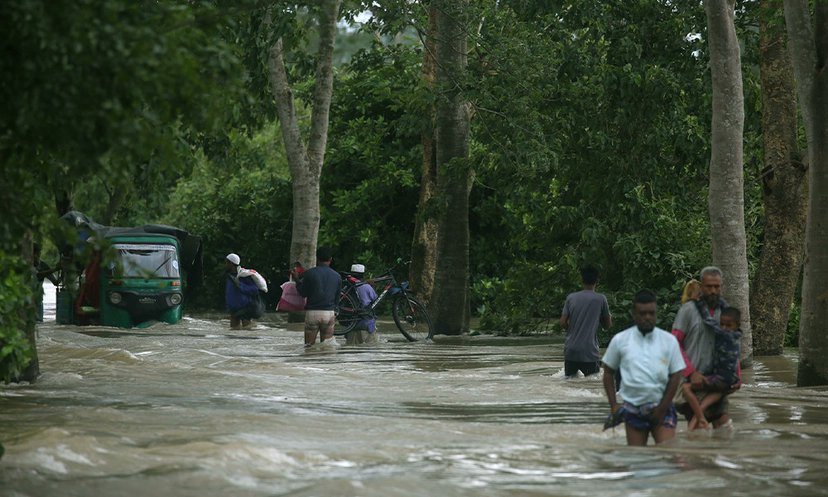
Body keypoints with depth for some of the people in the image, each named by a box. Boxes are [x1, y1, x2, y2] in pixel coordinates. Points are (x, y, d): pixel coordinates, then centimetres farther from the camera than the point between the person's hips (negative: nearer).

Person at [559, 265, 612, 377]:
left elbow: (563, 323, 2)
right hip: (590, 352, -3)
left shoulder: (571, 297, 4)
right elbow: (608, 324, 6)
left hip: (570, 351, 3)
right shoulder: (600, 299, -3)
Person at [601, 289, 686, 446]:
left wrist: (662, 409, -4)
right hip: (633, 409, 1)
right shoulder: (620, 340, 2)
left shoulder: (669, 341, 1)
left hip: (661, 408, -1)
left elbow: (676, 376, 1)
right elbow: (608, 373, 10)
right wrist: (613, 405, 1)